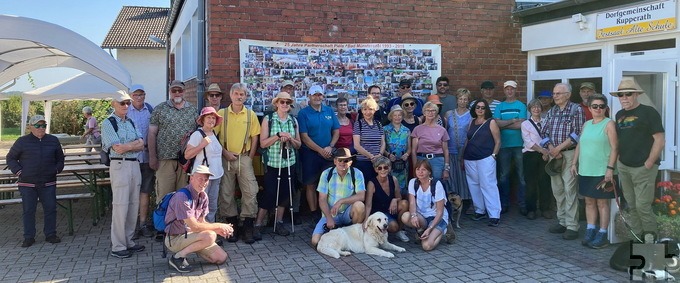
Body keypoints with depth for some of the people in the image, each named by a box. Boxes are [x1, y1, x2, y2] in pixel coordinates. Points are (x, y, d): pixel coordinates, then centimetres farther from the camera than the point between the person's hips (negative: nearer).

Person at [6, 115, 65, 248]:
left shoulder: (53, 141, 8)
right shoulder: (22, 142, 1)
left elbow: (60, 158, 20)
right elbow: (10, 158, 9)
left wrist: (57, 169, 5)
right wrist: (18, 171, -3)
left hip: (48, 183, 2)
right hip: (27, 183, -1)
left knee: (50, 208, 2)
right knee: (28, 210, 4)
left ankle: (50, 234, 14)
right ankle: (29, 237, 12)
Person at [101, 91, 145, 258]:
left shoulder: (131, 122, 16)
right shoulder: (108, 123, -3)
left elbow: (141, 145, 6)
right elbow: (117, 149, -12)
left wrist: (126, 146, -9)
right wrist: (134, 144, -1)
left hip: (135, 165, 6)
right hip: (119, 165, -6)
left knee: (133, 206, 8)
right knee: (120, 206, -6)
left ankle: (128, 241, 18)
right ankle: (117, 247, 1)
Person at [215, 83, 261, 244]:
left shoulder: (251, 115, 4)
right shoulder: (221, 113, 1)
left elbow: (255, 137, 6)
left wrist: (250, 157, 0)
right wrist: (225, 152, -8)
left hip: (244, 158, 0)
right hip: (226, 158, 0)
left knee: (251, 192, -5)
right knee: (226, 193, 5)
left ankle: (248, 228, 4)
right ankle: (232, 226, 18)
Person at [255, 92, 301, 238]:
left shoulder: (293, 121, 8)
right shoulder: (268, 119, -2)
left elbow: (298, 144, 10)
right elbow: (263, 143, -7)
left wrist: (290, 138, -10)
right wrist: (279, 135, -18)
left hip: (289, 163, 4)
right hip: (272, 163, -4)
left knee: (284, 193, 8)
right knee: (269, 194, -4)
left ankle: (279, 223, 20)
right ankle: (257, 225, 5)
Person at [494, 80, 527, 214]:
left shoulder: (521, 106, 2)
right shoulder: (499, 107, 8)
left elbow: (521, 125, -10)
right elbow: (497, 123, -6)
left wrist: (504, 124, -7)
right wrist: (513, 120, -12)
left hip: (519, 145, -2)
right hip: (504, 145, 2)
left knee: (522, 175, 0)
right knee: (504, 175, 8)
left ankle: (522, 204, 7)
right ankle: (504, 204, 16)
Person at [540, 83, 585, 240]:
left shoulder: (576, 110, -4)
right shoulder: (551, 112, 14)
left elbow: (577, 134, -12)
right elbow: (544, 132, 10)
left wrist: (558, 148, -12)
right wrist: (551, 149, -6)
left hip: (569, 154, -6)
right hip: (553, 155, 6)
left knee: (570, 190, -7)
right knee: (557, 190, 9)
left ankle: (572, 226, -3)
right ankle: (562, 221, 19)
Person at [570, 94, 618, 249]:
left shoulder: (609, 124, -5)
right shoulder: (586, 124, 13)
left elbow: (614, 148, -11)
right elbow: (579, 145, 18)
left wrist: (610, 168, -17)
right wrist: (574, 163, 11)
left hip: (602, 171, -6)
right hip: (585, 171, 6)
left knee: (602, 202, 1)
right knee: (589, 201, 12)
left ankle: (602, 235, 8)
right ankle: (590, 231, 21)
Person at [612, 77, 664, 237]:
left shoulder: (648, 112, -6)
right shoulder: (619, 115, 14)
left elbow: (660, 140, -11)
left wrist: (649, 163, -13)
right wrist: (618, 158, 9)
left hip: (643, 168, -7)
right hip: (623, 167, 7)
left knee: (642, 206, -8)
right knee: (631, 205, 13)